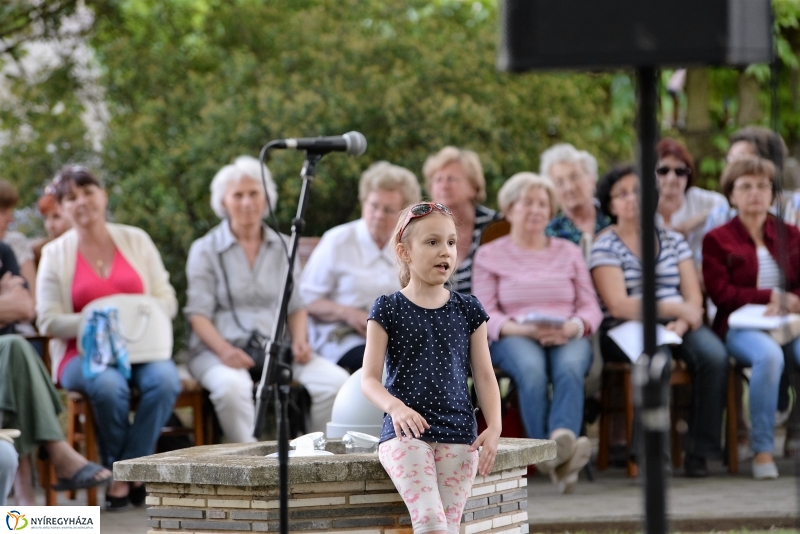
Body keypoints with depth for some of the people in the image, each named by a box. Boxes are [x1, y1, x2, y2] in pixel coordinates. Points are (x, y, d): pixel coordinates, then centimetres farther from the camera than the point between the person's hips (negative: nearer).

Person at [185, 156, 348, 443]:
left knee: (336, 380, -23)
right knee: (232, 386, -40)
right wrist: (224, 350, -20)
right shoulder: (205, 250, 5)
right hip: (220, 349, -3)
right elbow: (198, 314, -2)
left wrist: (299, 340, -4)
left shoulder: (283, 247, 16)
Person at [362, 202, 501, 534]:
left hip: (458, 436, 3)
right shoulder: (389, 310, 3)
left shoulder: (468, 310, 11)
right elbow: (369, 378, -1)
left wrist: (494, 427, -4)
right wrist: (395, 406, -22)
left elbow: (484, 376, 12)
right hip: (405, 433, -3)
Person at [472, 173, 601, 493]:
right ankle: (557, 457, -51)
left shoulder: (569, 252, 23)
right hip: (514, 338, -2)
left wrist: (572, 328, -12)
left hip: (568, 337, 2)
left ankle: (563, 439, -60)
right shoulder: (490, 255, 16)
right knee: (531, 369, -38)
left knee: (569, 367, -36)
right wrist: (524, 329, -16)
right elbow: (483, 314, 3)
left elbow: (591, 307, 13)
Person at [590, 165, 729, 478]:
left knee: (714, 356, -27)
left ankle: (699, 450, -23)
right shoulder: (605, 247, 2)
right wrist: (673, 308, -20)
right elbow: (619, 305, -11)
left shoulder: (673, 241, 16)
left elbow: (694, 297, 8)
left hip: (673, 326, 4)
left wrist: (683, 322, -15)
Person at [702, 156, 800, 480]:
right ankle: (762, 450, -32)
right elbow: (720, 293, -2)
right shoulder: (717, 240, 10)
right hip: (741, 327, -3)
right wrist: (771, 296, -9)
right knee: (769, 355, -38)